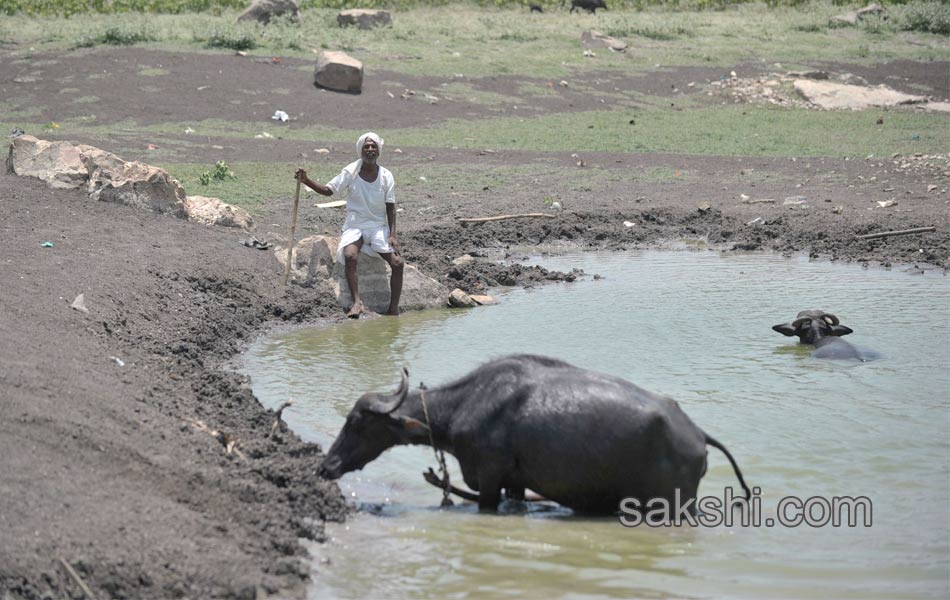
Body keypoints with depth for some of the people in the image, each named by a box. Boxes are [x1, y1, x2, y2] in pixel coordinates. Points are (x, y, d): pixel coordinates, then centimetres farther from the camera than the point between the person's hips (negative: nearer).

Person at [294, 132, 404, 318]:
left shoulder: (386, 176, 0)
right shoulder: (350, 172, -3)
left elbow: (390, 208, 1)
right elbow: (328, 190, -5)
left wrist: (392, 235, -9)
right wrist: (306, 181, -21)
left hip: (378, 226, 2)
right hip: (355, 225, -1)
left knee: (398, 263, -17)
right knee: (350, 255, -33)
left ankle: (393, 309, -11)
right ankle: (357, 302, -34)